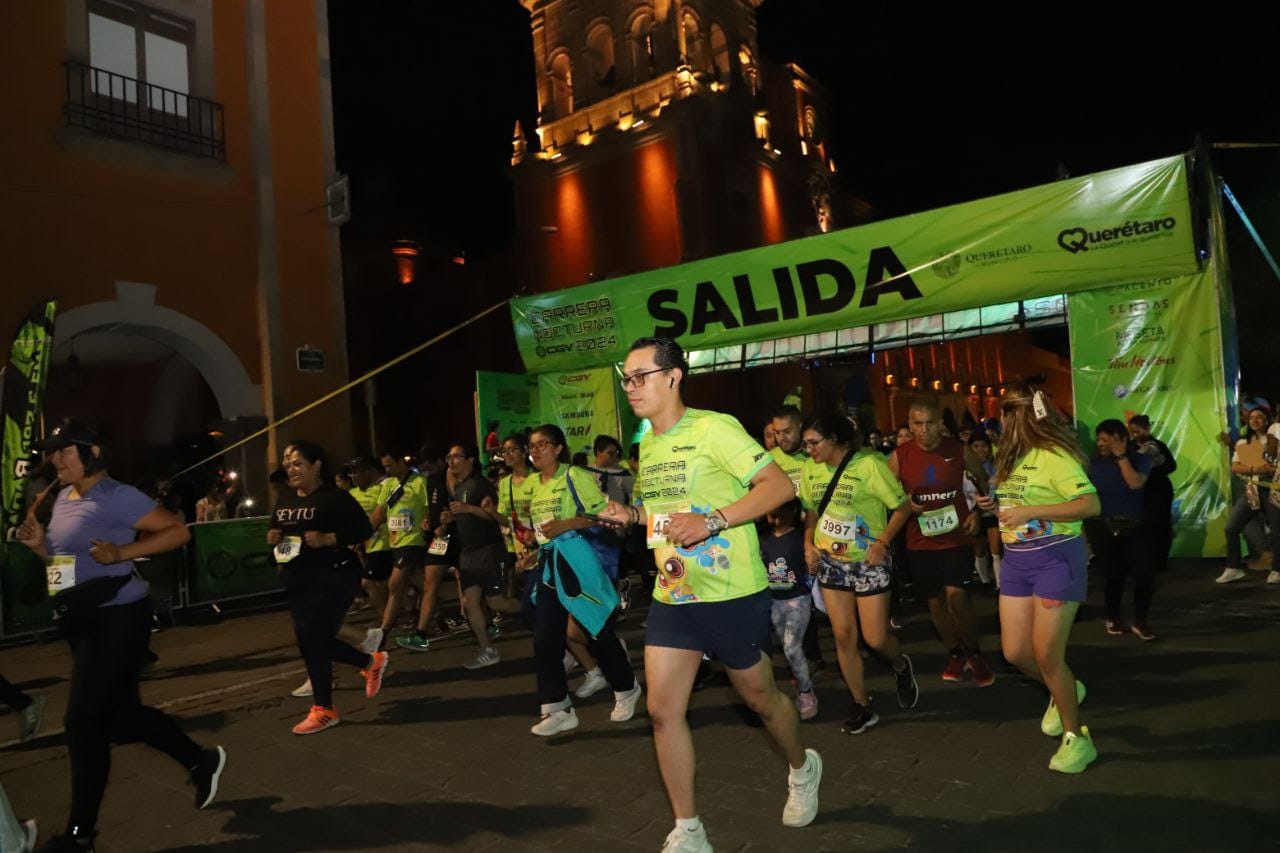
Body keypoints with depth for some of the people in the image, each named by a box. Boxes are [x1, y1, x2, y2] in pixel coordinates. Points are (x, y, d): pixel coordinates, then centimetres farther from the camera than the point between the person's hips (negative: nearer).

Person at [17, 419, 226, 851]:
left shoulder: (118, 497, -14)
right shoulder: (62, 498, 11)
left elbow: (179, 531, -16)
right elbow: (64, 559, 21)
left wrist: (121, 552, -24)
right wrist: (39, 545, 1)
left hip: (117, 618, -9)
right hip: (82, 620, 9)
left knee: (83, 720, -5)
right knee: (119, 713, 16)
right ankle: (202, 761, 33)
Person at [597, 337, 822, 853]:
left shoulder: (713, 428, -16)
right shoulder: (646, 445, 8)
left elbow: (779, 485, -20)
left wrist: (710, 522, -30)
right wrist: (633, 515, 2)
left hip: (732, 595, -6)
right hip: (671, 596, 6)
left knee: (759, 696, 14)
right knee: (662, 710, 1)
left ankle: (802, 768, 46)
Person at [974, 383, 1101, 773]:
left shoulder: (1052, 455, -16)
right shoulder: (1013, 457, 10)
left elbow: (1091, 504, -25)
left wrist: (1029, 511, -31)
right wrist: (996, 506, 4)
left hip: (1056, 559, -8)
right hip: (1016, 560, 8)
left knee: (1047, 656, -4)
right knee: (1015, 652, 8)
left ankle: (1076, 738, 15)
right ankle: (1063, 691, 37)